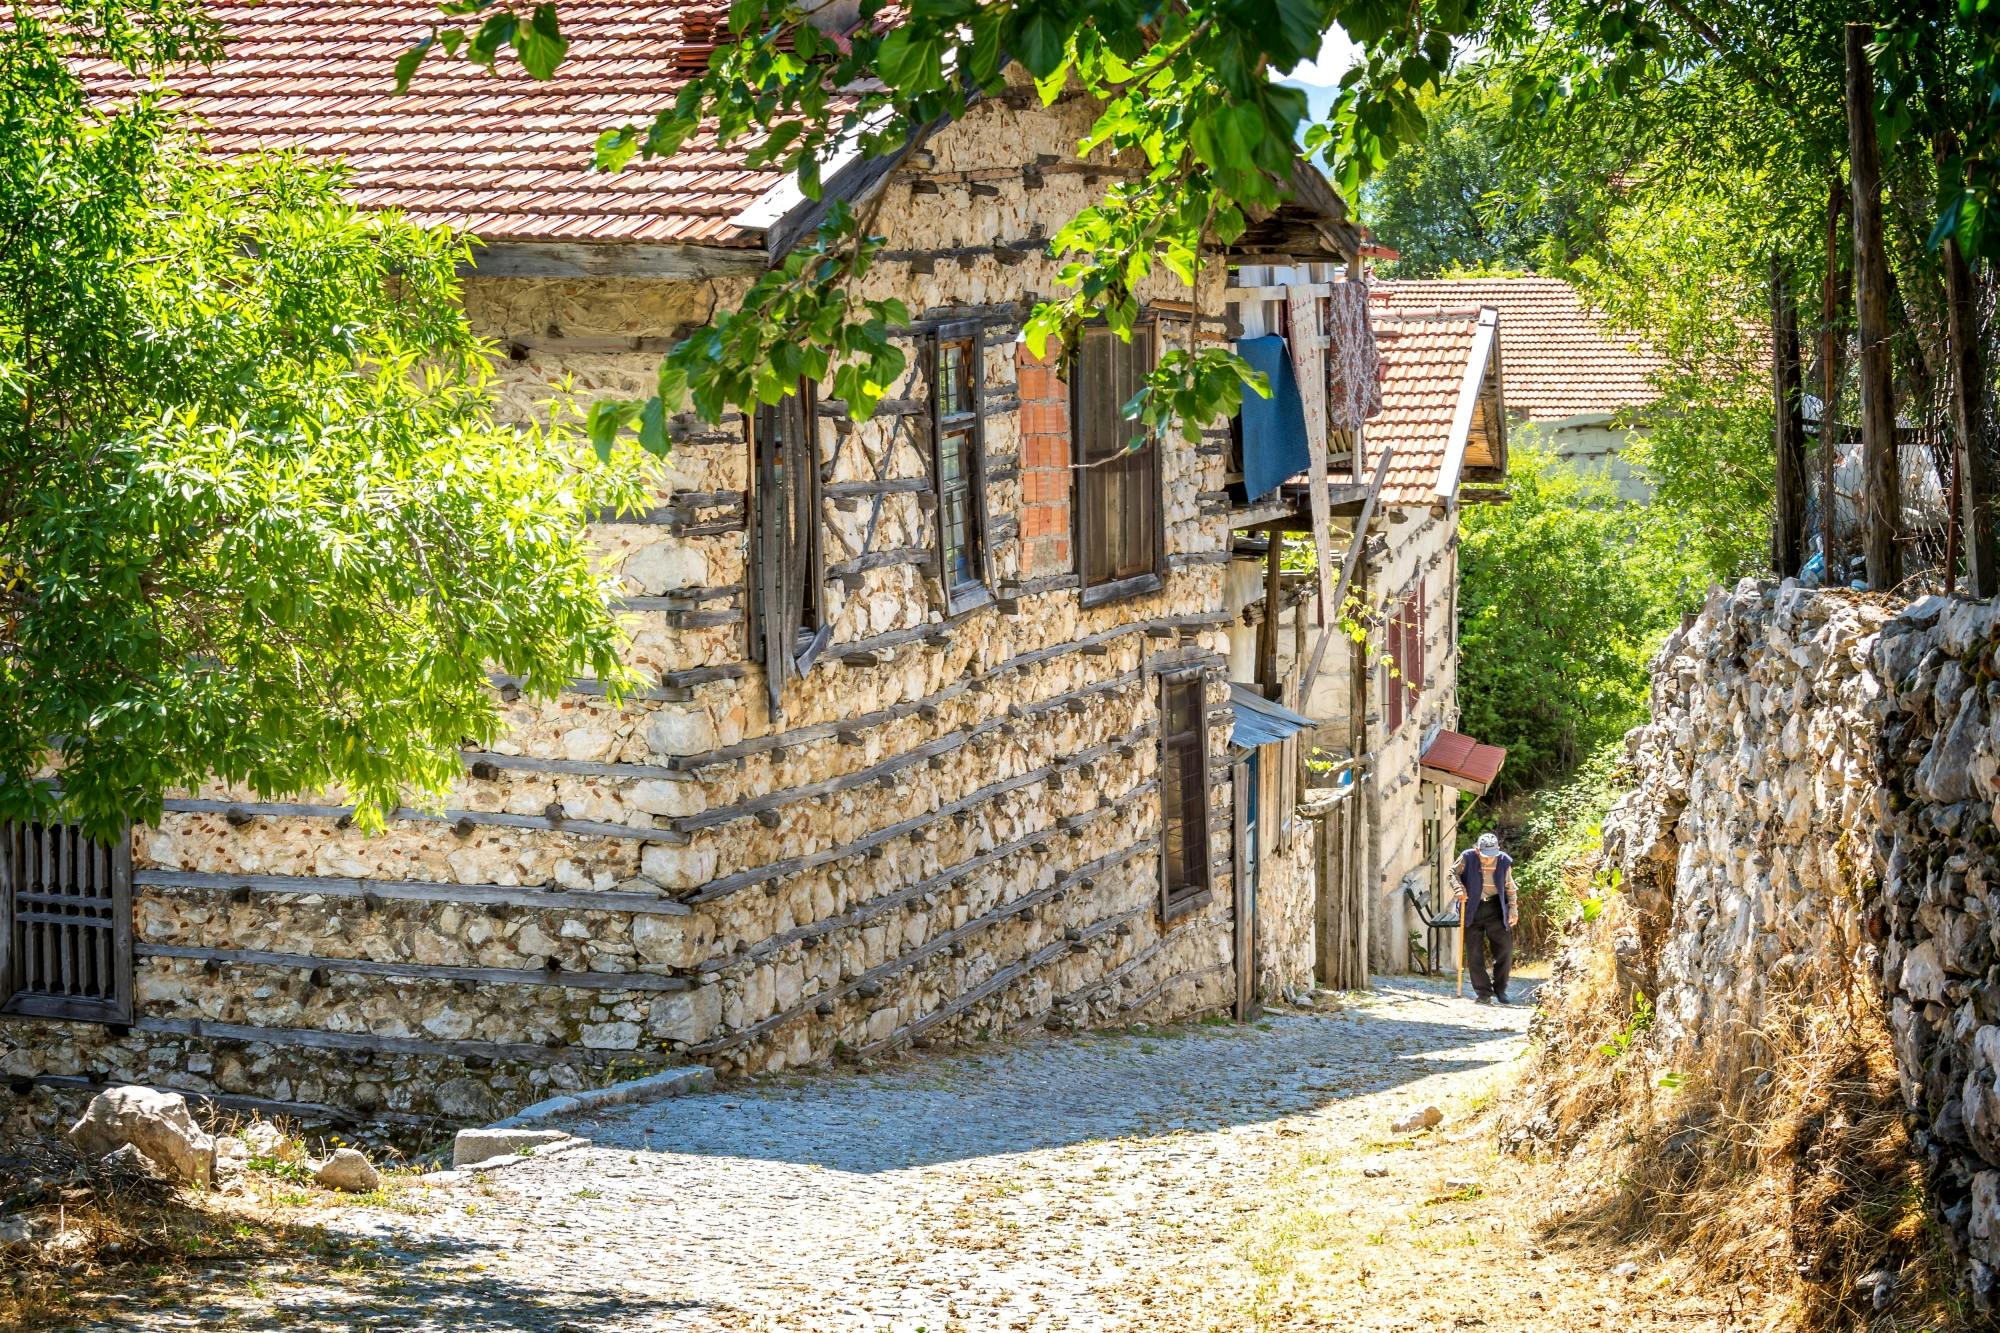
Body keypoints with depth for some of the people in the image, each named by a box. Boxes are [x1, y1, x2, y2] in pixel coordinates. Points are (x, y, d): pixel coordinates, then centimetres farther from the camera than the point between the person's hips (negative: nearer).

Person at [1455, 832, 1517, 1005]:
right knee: (1474, 952, -2)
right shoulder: (1468, 858, -12)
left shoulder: (1504, 861, -7)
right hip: (1472, 909, -1)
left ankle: (1500, 990, 17)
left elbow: (1509, 887, 6)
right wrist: (1459, 888, -15)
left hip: (1495, 908, 1)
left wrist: (1513, 909, 3)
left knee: (1505, 949, 0)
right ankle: (1484, 993, 6)